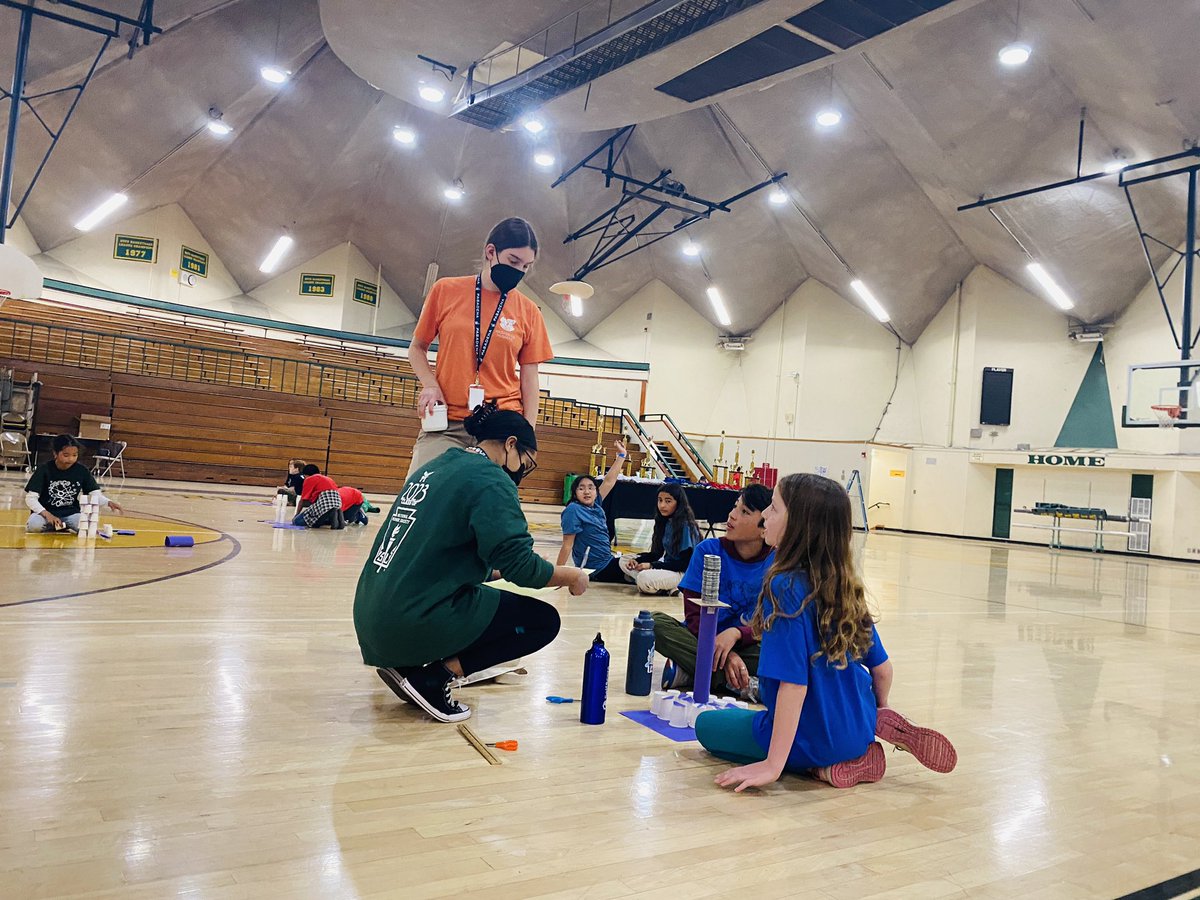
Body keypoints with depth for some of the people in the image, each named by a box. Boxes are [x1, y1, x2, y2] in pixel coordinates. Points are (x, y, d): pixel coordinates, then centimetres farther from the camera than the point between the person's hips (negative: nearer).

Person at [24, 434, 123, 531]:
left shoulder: (82, 470, -3)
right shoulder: (45, 469, -10)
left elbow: (94, 494, 0)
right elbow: (31, 498, -11)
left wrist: (108, 502, -24)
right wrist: (47, 515, -28)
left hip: (70, 513, 2)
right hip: (45, 512, -2)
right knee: (34, 524, -35)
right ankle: (54, 526, -1)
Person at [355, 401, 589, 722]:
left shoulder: (438, 466, 16)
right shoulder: (490, 479, -10)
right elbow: (519, 565, -15)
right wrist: (571, 576, 3)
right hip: (417, 622, -9)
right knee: (544, 620, 4)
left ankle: (405, 665, 12)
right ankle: (433, 678, -5)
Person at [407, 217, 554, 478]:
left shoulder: (528, 311, 7)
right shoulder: (445, 290, 5)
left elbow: (529, 380, 9)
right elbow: (417, 348, 14)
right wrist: (430, 385, -5)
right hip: (446, 423, 0)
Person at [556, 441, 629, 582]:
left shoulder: (596, 504, 3)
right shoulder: (573, 510, -18)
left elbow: (609, 481, 12)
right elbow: (567, 545, -17)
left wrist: (621, 455, 15)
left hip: (609, 562, 8)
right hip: (597, 570, -8)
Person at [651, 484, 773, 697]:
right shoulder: (708, 550, -8)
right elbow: (693, 614, -10)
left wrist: (735, 633, -30)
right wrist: (725, 654, -26)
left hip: (745, 645, 0)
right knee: (656, 623, -28)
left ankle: (688, 673, -25)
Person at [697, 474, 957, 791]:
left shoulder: (786, 588, -23)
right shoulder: (846, 586, -2)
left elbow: (793, 682, -27)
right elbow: (881, 667, 5)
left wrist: (774, 765, -24)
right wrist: (876, 717, 24)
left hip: (814, 739, -7)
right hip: (859, 726, 7)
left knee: (706, 724, 12)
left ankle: (823, 766, -4)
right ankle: (885, 729, 8)